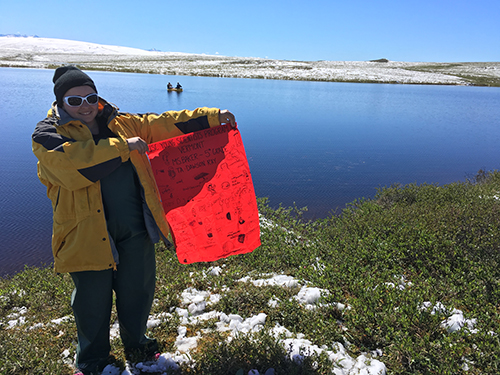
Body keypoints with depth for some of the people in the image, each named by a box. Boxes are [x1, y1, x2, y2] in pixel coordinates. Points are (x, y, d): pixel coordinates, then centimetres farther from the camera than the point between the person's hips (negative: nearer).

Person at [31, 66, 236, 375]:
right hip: (88, 234, -4)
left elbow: (165, 124, 9)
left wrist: (212, 117, 6)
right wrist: (122, 147, -19)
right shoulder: (48, 135, -4)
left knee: (138, 291, 17)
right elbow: (73, 166, -25)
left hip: (135, 230, 4)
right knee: (93, 301, 12)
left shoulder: (121, 123, 9)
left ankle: (136, 344, 44)